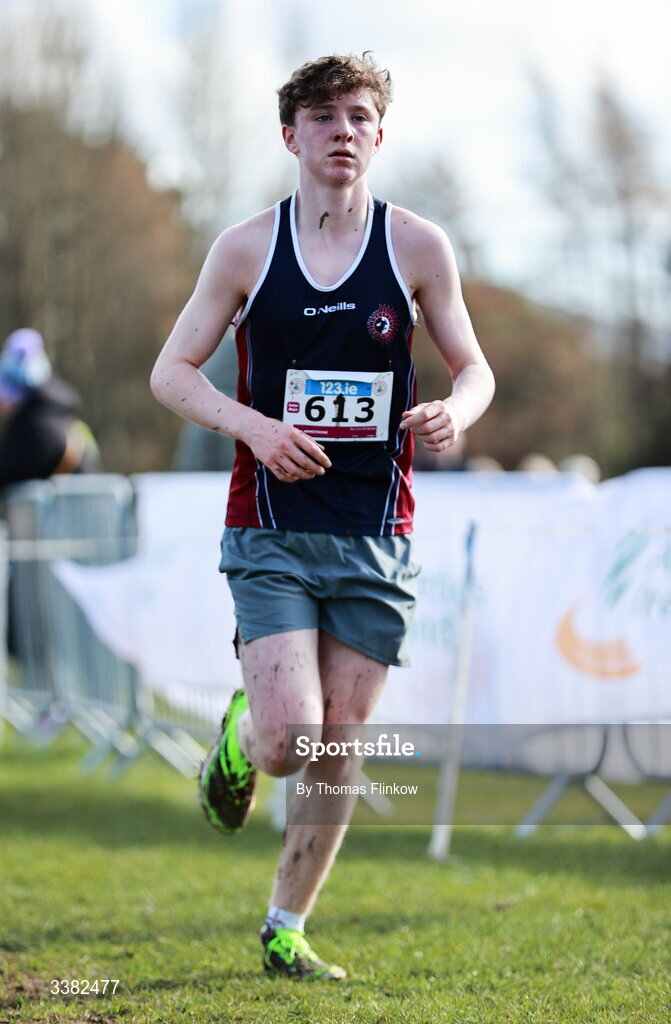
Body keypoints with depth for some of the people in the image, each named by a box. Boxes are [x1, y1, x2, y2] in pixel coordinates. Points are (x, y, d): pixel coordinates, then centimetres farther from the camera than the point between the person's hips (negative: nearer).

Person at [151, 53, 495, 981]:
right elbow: (171, 372, 4)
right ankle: (239, 735, 24)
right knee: (288, 744, -14)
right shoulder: (247, 249, 0)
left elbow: (474, 366, 10)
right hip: (272, 531, -2)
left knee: (339, 755, 4)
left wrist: (456, 410, -14)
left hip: (377, 538, 2)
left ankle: (286, 928, 21)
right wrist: (253, 425, -14)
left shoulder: (417, 247, 2)